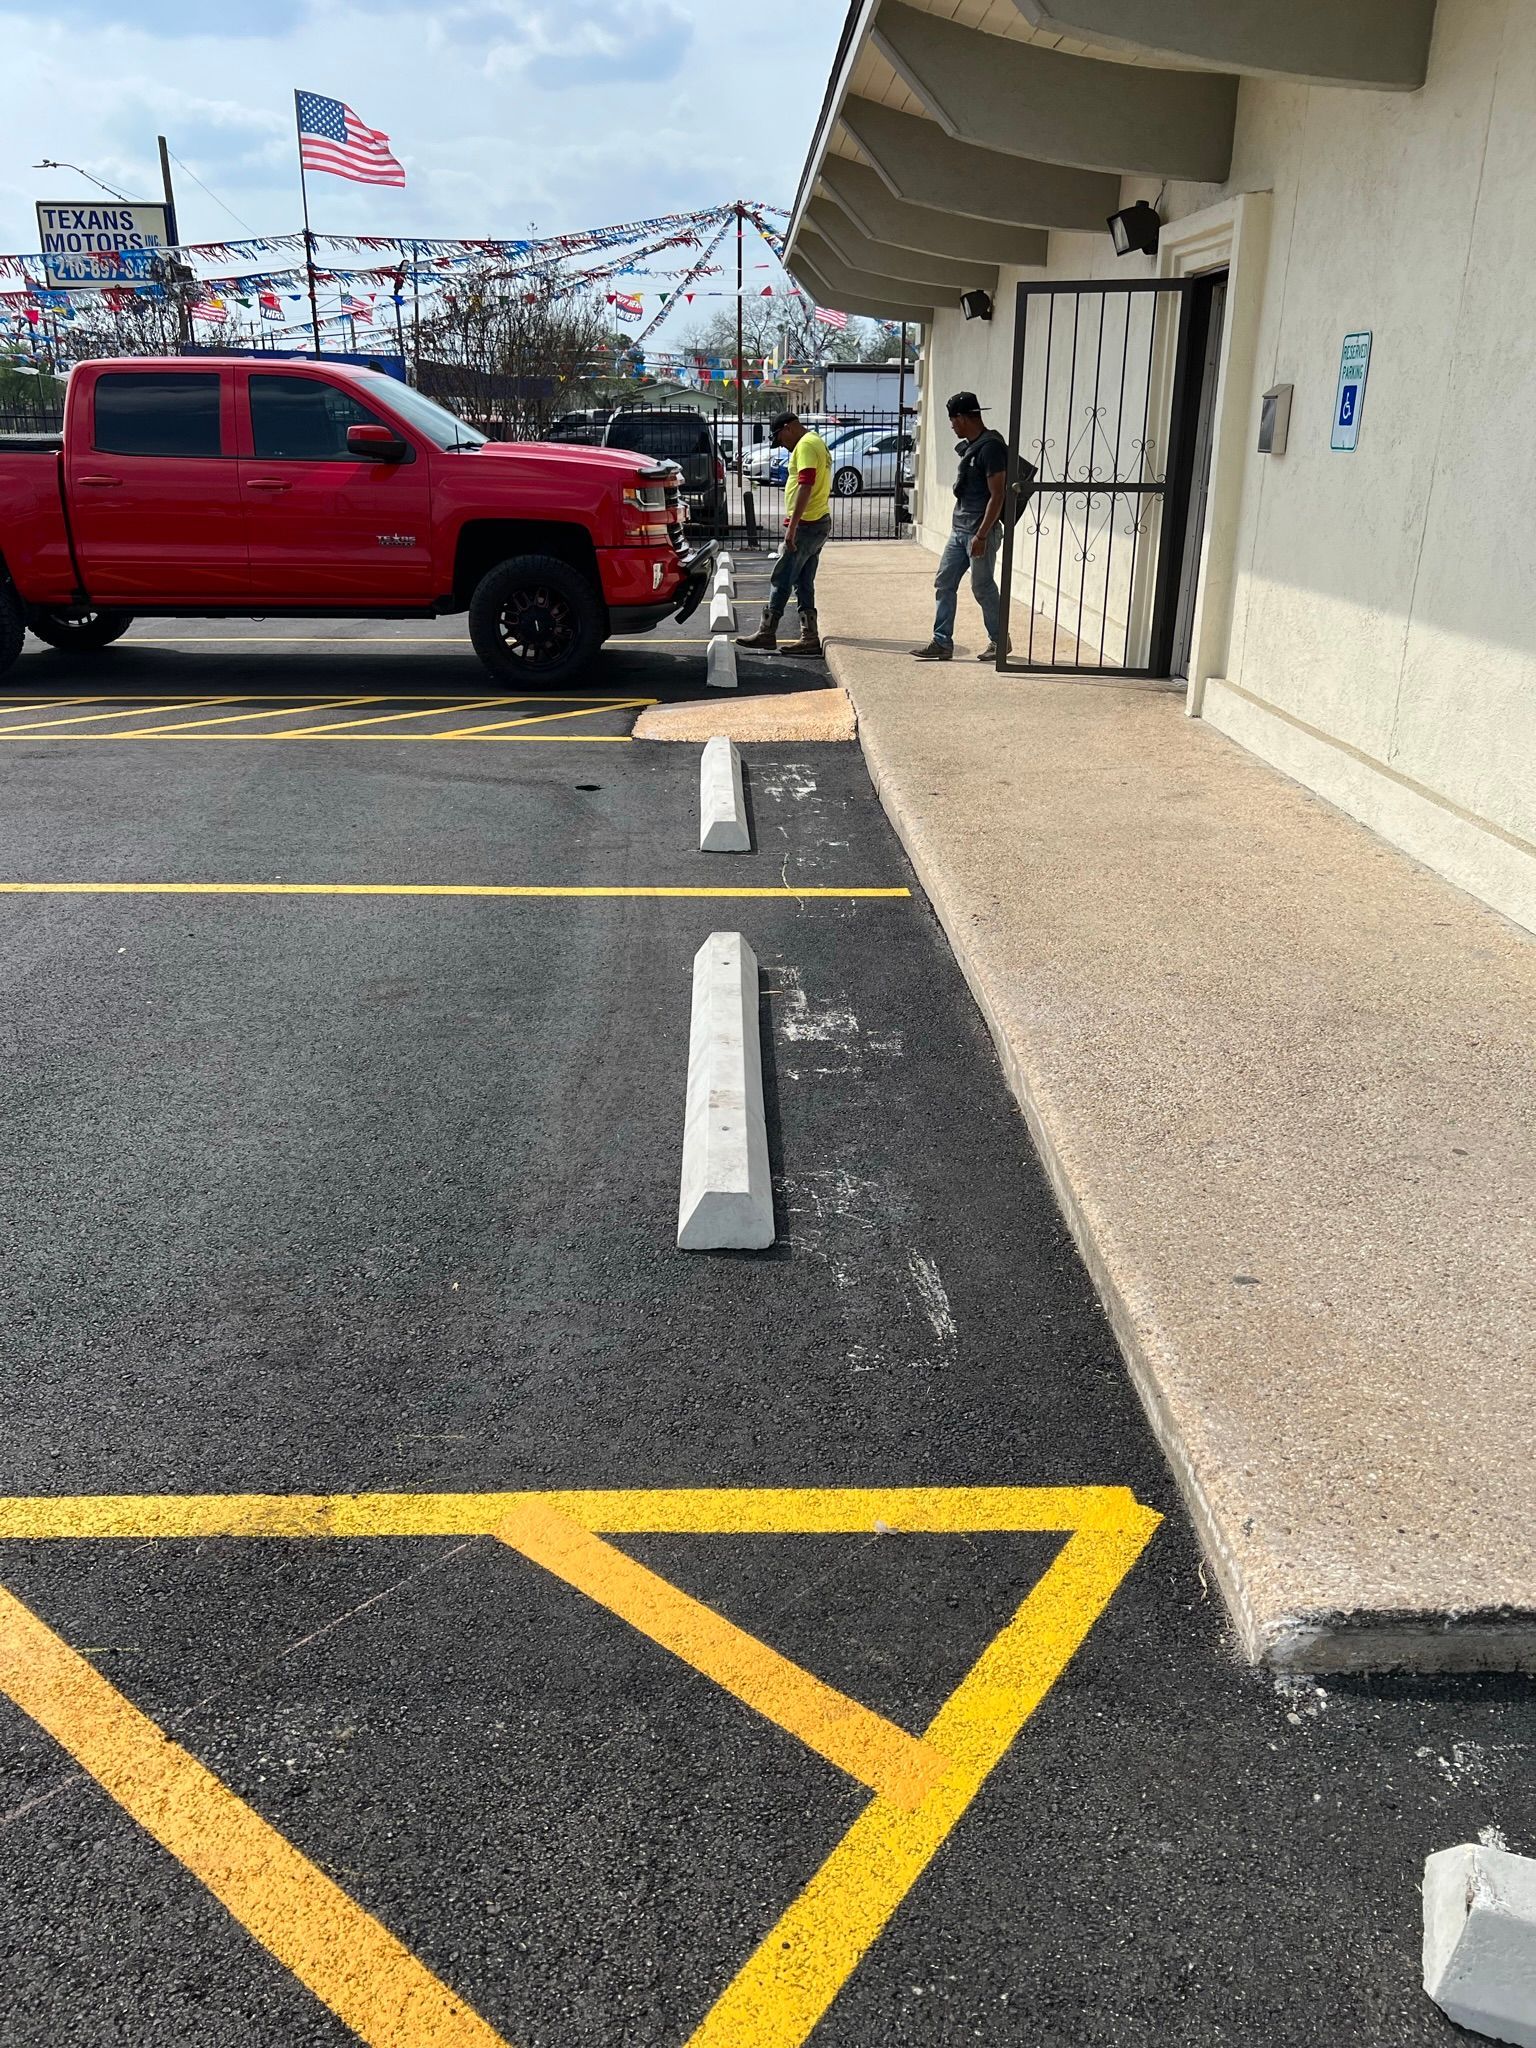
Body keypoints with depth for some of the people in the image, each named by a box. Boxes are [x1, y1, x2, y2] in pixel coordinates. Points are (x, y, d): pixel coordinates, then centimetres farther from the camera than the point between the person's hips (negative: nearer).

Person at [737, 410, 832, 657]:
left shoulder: (806, 445, -12)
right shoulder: (818, 443, 20)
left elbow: (805, 487, -23)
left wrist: (792, 526, -25)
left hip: (806, 524, -10)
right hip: (820, 523, 10)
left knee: (781, 580, -4)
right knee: (804, 583, 10)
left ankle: (767, 633, 1)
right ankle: (810, 638, 9)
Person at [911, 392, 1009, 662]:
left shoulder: (990, 447, -16)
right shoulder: (969, 446, 13)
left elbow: (996, 496, -19)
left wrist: (981, 535, -22)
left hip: (980, 531, -9)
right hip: (959, 528, 9)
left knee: (982, 587, 1)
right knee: (944, 583, 6)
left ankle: (998, 640, 17)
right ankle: (942, 643, 9)